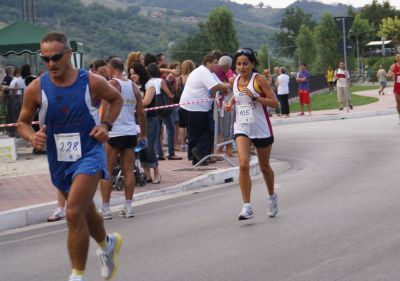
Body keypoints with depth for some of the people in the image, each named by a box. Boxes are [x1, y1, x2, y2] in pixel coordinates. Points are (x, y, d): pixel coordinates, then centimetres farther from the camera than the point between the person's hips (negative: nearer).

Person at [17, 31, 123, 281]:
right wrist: (32, 136, -18)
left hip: (89, 153, -4)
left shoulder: (92, 82, -12)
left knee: (74, 213, -20)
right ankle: (108, 244, 54)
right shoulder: (36, 89, -9)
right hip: (59, 160, 4)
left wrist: (106, 125, -6)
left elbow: (116, 99, 9)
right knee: (86, 213, 22)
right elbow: (23, 122, 4)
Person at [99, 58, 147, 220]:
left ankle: (105, 209, 1)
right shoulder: (133, 86, 12)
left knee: (106, 172, 1)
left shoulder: (111, 84, -6)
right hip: (131, 132, 6)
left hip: (113, 132, -6)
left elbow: (106, 109, -15)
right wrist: (143, 135, 19)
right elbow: (141, 112, 13)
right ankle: (128, 207, 10)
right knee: (128, 171, 9)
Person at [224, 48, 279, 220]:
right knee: (243, 165, -17)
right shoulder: (235, 81, 5)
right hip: (241, 128, 3)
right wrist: (231, 103, 8)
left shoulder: (259, 79, -10)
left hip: (261, 129, -3)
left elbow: (275, 102, -14)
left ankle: (272, 197, 41)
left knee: (264, 167, 14)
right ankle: (247, 207, -16)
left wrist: (255, 97, -25)